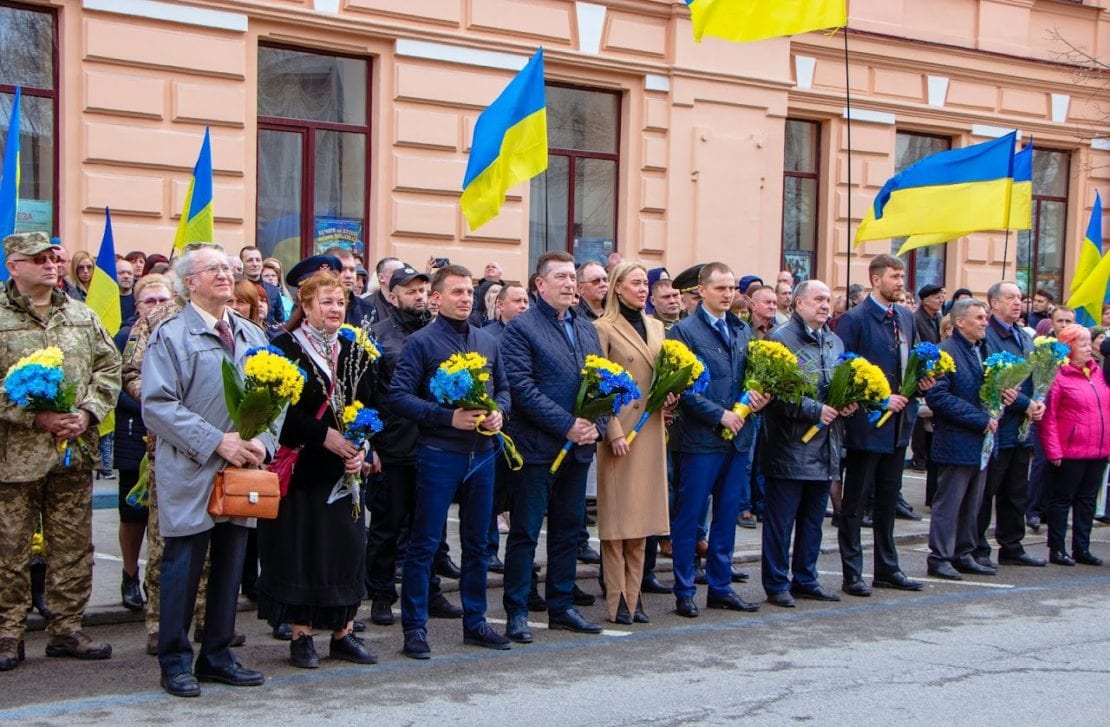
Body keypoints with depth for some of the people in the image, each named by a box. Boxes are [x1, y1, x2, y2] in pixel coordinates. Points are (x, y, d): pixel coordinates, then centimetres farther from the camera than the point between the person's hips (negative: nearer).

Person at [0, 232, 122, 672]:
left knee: (74, 546, 9)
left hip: (74, 452, 5)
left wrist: (87, 412, -3)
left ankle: (66, 630, 20)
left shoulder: (81, 316, 12)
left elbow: (108, 368, 13)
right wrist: (36, 417, -16)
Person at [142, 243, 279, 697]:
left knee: (230, 566, 11)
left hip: (243, 470, 6)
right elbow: (158, 405, -14)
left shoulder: (252, 336, 14)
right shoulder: (171, 336, -5)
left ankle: (217, 655, 22)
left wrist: (263, 442, -6)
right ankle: (175, 662, 10)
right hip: (190, 473, -6)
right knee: (183, 567, 0)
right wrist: (216, 442, -19)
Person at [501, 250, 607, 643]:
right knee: (525, 533, 0)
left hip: (578, 447, 7)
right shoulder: (522, 328, -8)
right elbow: (522, 387, -16)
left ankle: (562, 606, 23)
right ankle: (517, 613, 7)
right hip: (537, 447, -7)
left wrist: (596, 426, -3)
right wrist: (567, 425, -18)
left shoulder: (586, 328, 14)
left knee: (568, 530, 13)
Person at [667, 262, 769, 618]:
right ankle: (684, 592, 9)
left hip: (736, 437, 6)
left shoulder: (742, 330, 14)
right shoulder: (685, 330, -6)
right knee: (689, 516, 0)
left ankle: (720, 587, 22)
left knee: (727, 515, 12)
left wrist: (756, 395, -3)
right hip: (700, 438, -6)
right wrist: (719, 414, -15)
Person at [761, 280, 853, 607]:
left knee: (813, 519, 14)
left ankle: (805, 580, 24)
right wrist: (816, 410, -20)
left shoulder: (834, 342, 16)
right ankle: (777, 585, 7)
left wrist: (849, 403, 1)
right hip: (790, 447, -8)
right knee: (781, 520, 0)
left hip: (825, 448, 8)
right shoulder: (781, 339, -10)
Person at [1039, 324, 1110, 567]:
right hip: (1070, 452, -7)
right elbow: (1047, 417, -12)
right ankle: (1056, 549, 10)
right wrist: (1053, 451, -16)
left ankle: (1082, 548, 21)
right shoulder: (1058, 376, -10)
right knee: (1062, 499, 3)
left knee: (1087, 500, 12)